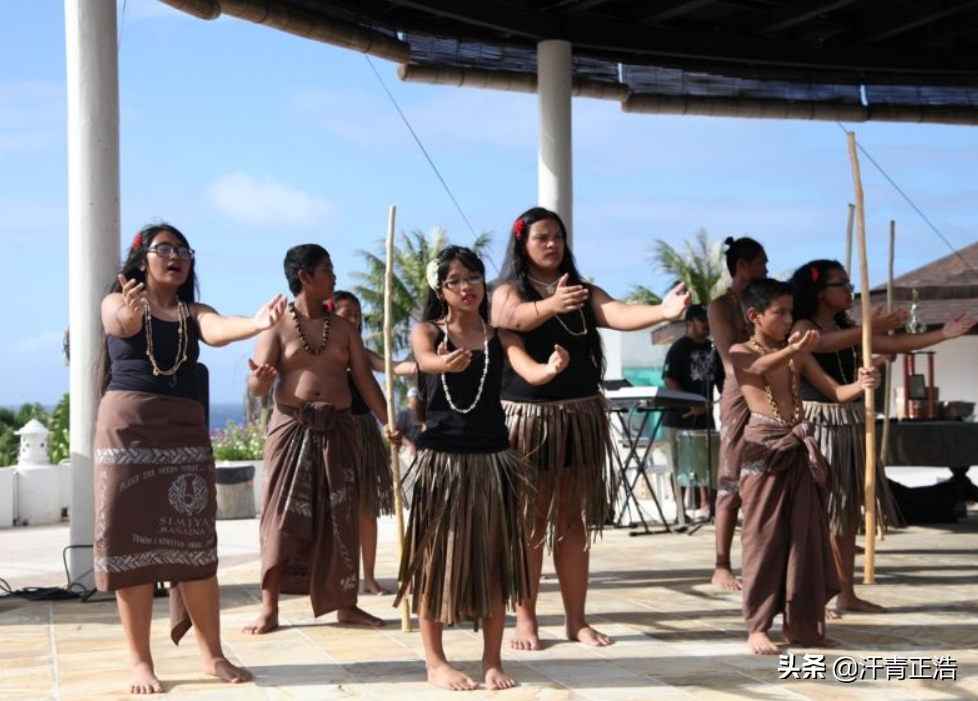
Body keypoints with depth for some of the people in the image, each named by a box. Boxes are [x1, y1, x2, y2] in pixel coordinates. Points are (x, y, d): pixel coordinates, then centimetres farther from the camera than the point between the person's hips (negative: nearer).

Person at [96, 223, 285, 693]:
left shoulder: (193, 312, 9)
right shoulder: (116, 304, 3)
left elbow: (218, 331, -14)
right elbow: (126, 325, -21)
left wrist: (257, 323, -36)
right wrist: (132, 311, -46)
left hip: (185, 430, 3)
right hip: (127, 426, -2)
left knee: (195, 541, 2)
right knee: (132, 539, -1)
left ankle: (212, 654, 10)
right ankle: (140, 661, 5)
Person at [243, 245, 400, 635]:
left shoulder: (343, 328, 11)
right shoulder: (278, 325, -1)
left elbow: (364, 380, 9)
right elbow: (256, 387, -8)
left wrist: (387, 422, -2)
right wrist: (261, 378, -32)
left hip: (338, 428, 3)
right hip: (292, 427, -3)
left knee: (340, 516, 3)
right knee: (283, 515, -4)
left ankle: (345, 604, 11)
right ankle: (269, 609, 1)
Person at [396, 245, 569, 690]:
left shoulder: (499, 337, 5)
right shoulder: (426, 332, 0)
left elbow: (530, 373, -13)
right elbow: (426, 360, -23)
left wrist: (552, 368, -37)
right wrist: (445, 363, -48)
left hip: (492, 457, 2)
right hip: (442, 458, -2)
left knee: (494, 559, 6)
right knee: (436, 558, 2)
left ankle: (492, 661, 15)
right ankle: (436, 662, 12)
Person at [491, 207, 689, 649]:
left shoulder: (583, 291, 9)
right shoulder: (508, 291, 0)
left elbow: (618, 315, -9)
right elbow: (517, 318, -24)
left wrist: (662, 311, -30)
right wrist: (552, 305, -46)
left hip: (579, 417, 3)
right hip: (526, 417, -3)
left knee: (574, 520, 6)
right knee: (529, 522, 0)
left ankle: (576, 619, 11)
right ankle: (526, 619, 7)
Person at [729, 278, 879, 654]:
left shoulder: (799, 354, 14)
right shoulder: (740, 352, 1)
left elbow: (836, 391, 11)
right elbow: (759, 367, -22)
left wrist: (861, 385, -12)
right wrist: (790, 350, -43)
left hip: (798, 449, 5)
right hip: (764, 446, -5)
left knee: (805, 535, 5)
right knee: (764, 535, -3)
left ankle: (799, 623, 13)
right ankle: (757, 627, 2)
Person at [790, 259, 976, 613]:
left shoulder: (847, 329, 15)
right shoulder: (803, 327, -7)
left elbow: (892, 344, 9)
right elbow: (825, 343, -29)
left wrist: (943, 334, 1)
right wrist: (871, 328, -41)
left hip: (850, 424, 8)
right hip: (817, 423, -8)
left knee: (849, 512, 9)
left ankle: (846, 593, 15)